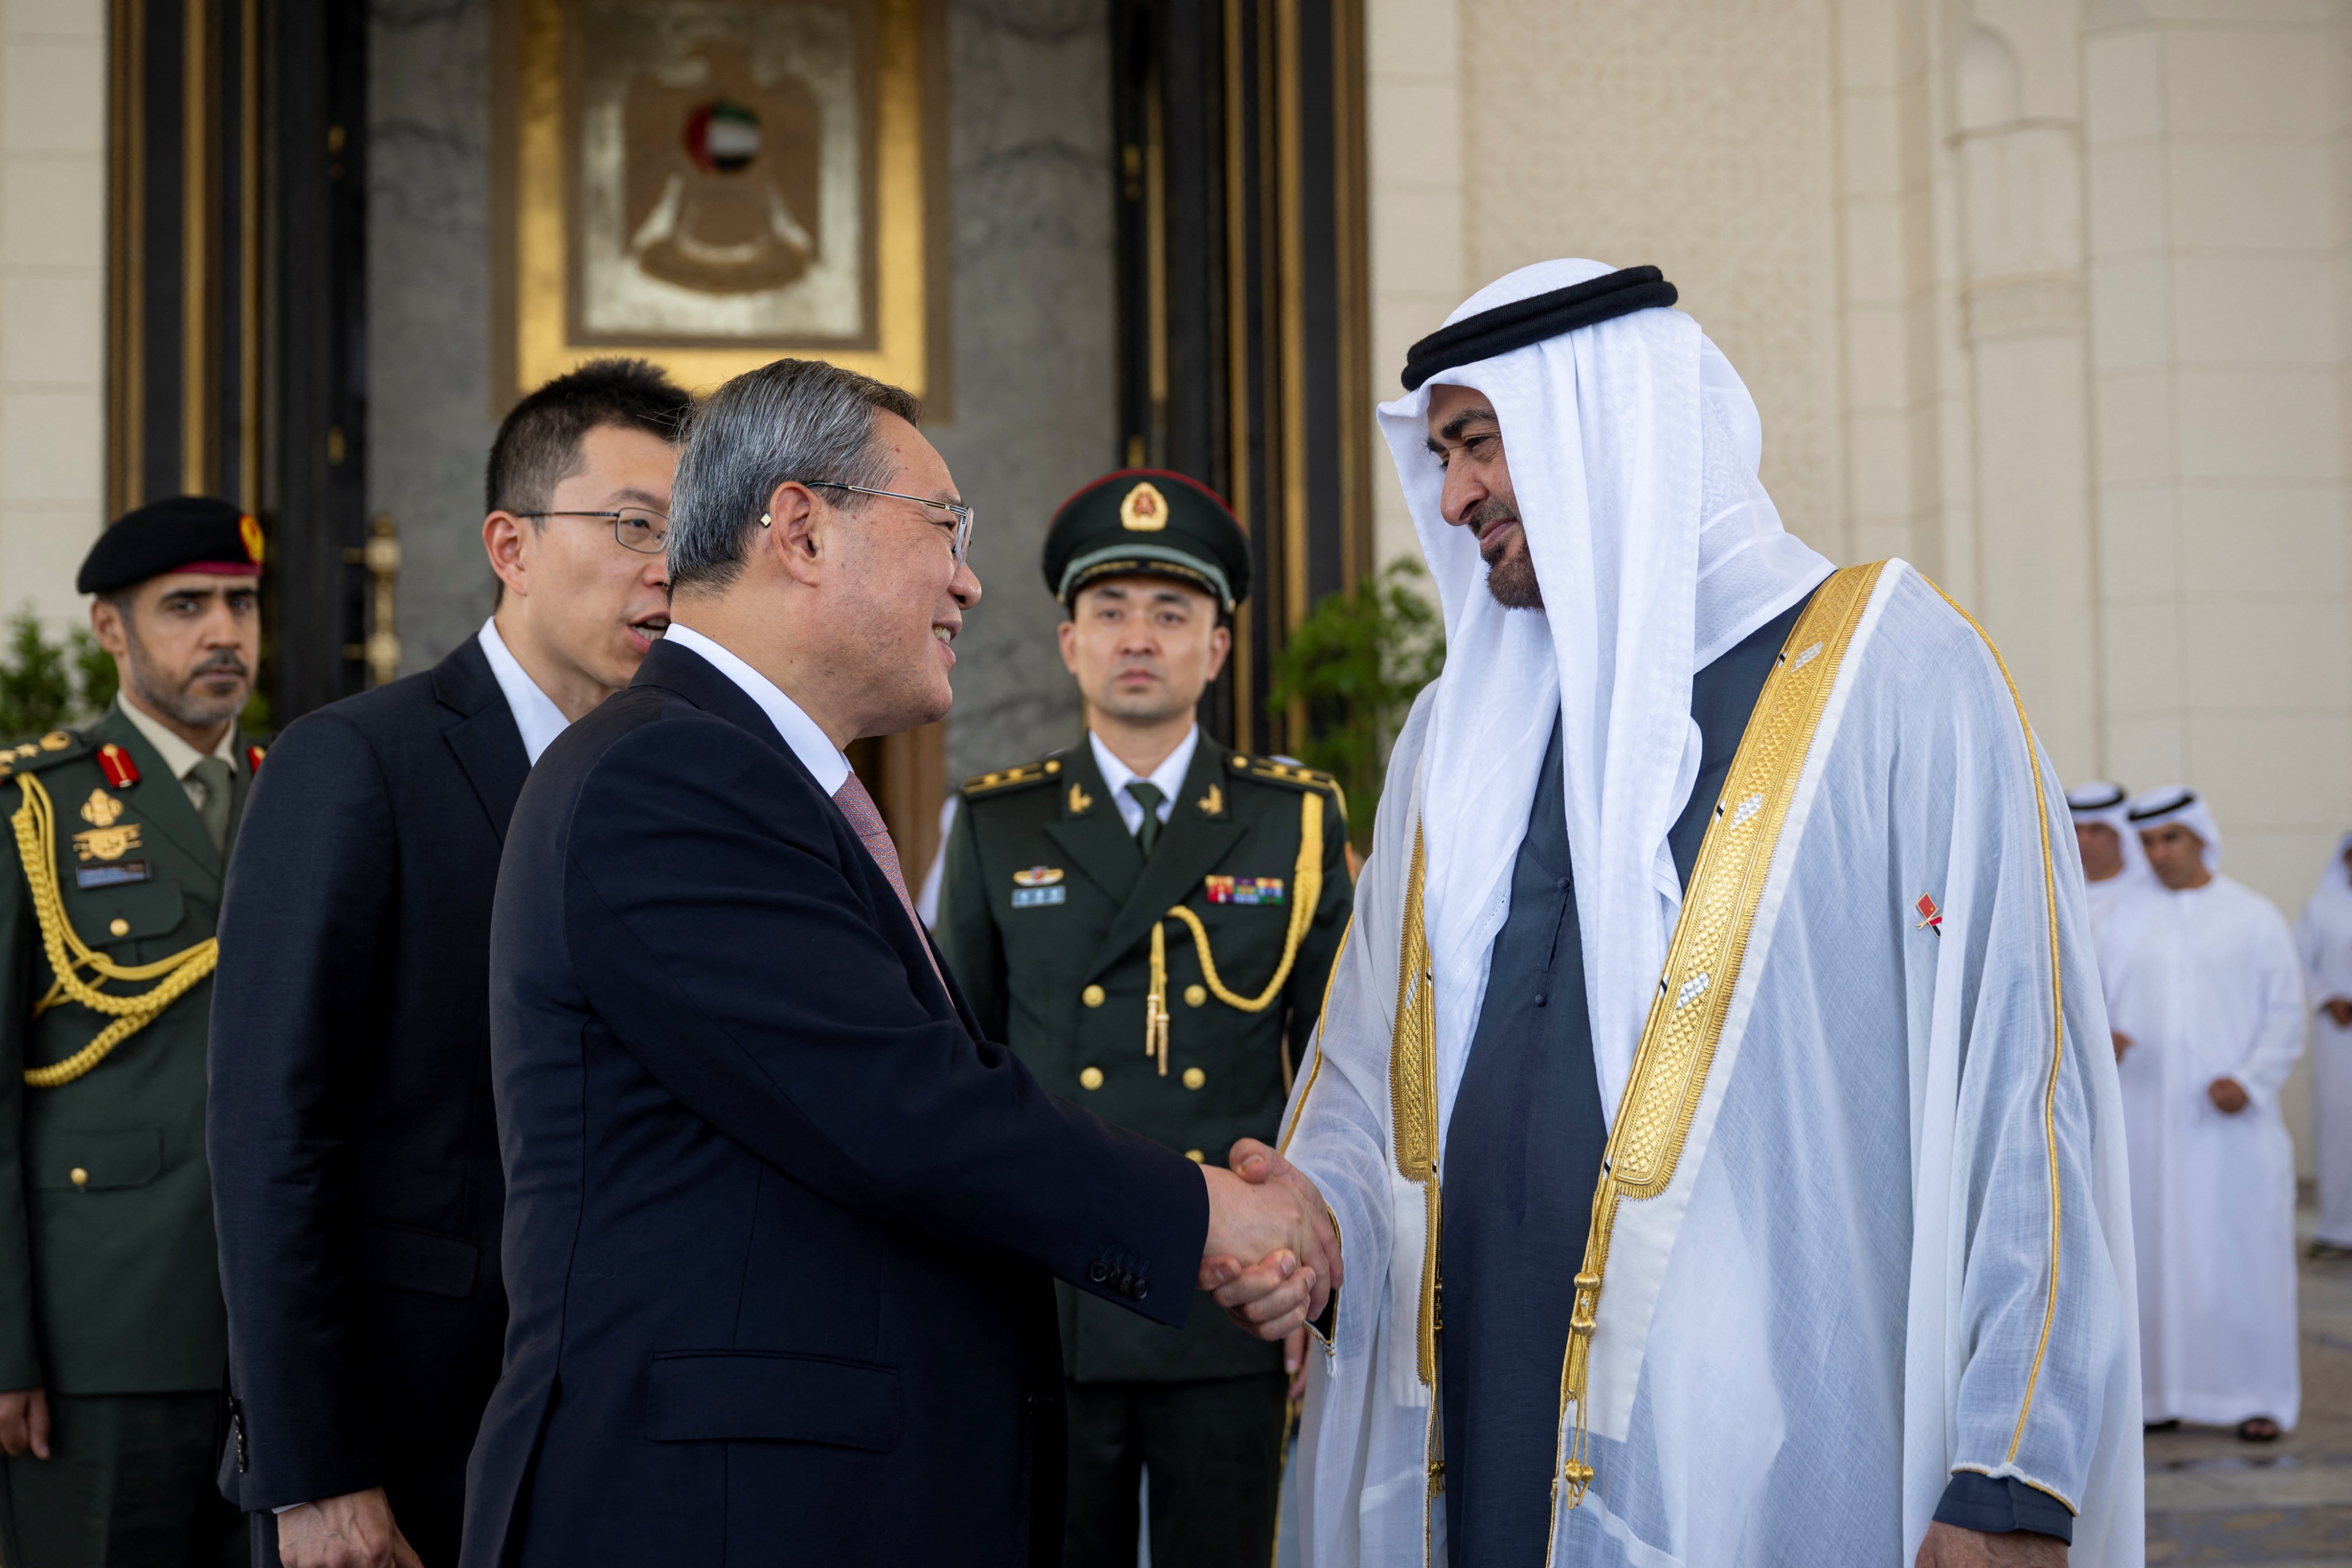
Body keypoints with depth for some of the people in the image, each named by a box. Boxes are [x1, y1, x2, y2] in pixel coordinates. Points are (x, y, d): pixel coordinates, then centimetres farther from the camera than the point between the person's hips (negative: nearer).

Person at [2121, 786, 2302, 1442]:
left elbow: (2286, 1013, 1)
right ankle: (2163, 1388, 10)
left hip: (2231, 1120, -2)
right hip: (2149, 1117, 2)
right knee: (2156, 1252, 3)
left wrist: (2251, 1081, -12)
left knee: (2243, 1251, -1)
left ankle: (2260, 1394, 8)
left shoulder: (2253, 916, 3)